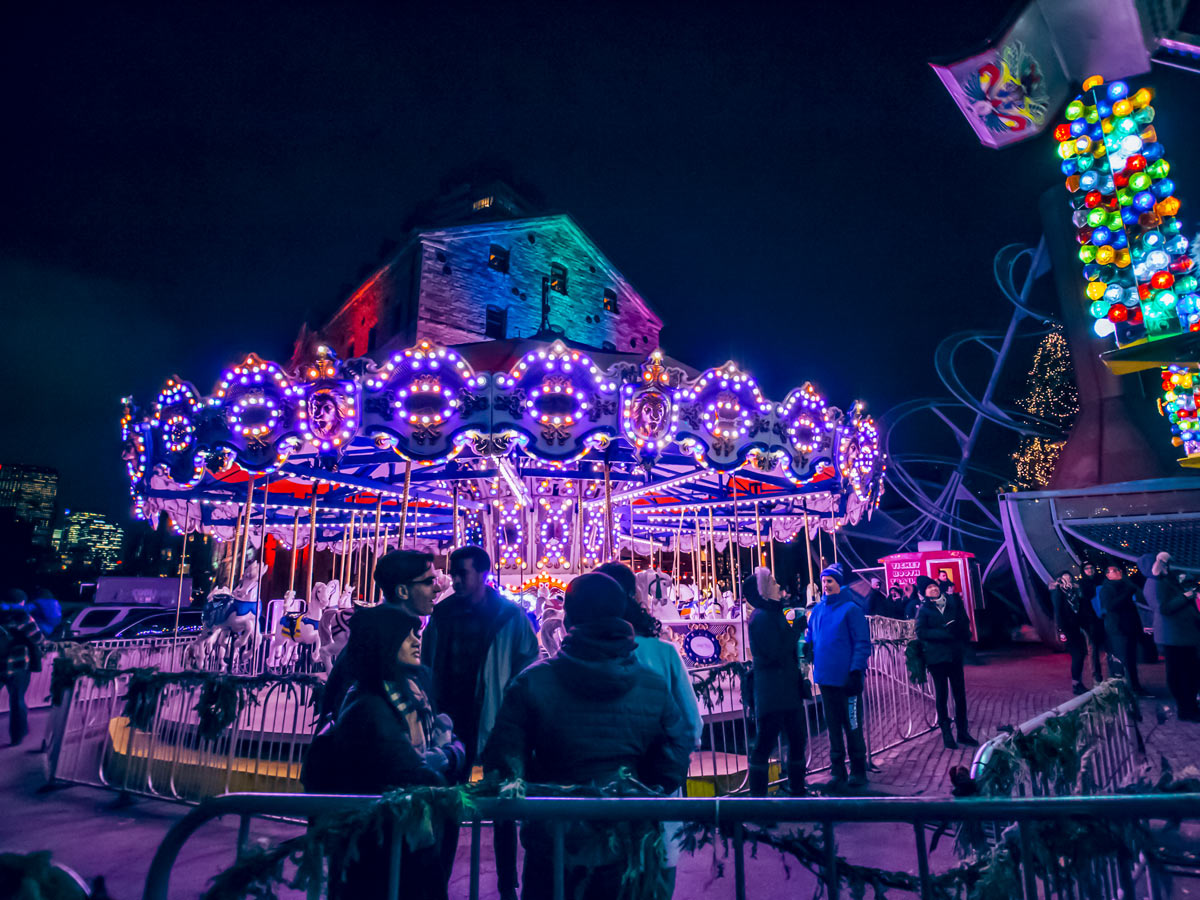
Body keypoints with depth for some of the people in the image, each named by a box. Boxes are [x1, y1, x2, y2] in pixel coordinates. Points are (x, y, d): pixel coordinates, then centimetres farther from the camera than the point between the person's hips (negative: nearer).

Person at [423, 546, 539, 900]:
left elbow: (527, 668, -6)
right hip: (453, 723, 3)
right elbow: (430, 665, 7)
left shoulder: (511, 616, -9)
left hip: (496, 723, -3)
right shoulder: (442, 613, 1)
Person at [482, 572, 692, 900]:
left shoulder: (532, 684, -17)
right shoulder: (655, 688, -11)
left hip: (553, 845, -1)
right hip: (625, 849, 2)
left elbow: (503, 762, -13)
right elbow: (673, 765, -5)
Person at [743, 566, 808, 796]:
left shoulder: (773, 614, 13)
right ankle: (757, 794, 9)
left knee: (798, 740, 18)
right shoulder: (762, 617, -17)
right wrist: (794, 631, -14)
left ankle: (797, 790, 32)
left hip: (787, 691, 10)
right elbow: (776, 654, -22)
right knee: (764, 745, -1)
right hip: (772, 693, -10)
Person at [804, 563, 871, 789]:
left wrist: (856, 671, -17)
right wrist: (805, 646, -3)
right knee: (833, 726, 12)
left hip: (847, 679, -5)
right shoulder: (817, 610, 9)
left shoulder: (851, 609, -7)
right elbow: (810, 638, 18)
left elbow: (862, 643, -10)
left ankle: (858, 771, 22)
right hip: (825, 677, 5)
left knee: (853, 726, 6)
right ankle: (837, 772, 22)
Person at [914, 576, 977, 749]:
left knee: (960, 693, 8)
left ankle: (962, 732, 21)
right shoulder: (924, 609, -4)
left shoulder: (953, 601, 5)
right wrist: (945, 633, -18)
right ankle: (946, 733, 16)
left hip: (955, 654, 3)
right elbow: (921, 632, -11)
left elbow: (964, 622, 9)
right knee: (941, 694, 6)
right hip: (936, 656, -3)